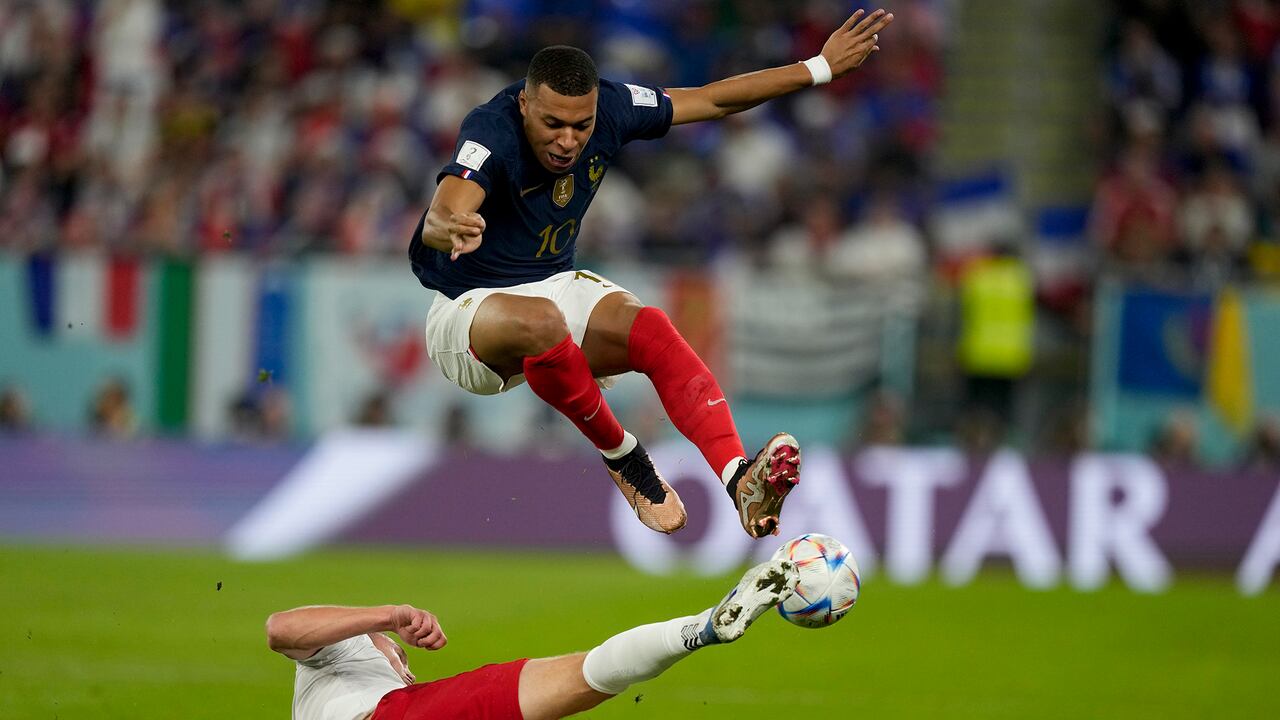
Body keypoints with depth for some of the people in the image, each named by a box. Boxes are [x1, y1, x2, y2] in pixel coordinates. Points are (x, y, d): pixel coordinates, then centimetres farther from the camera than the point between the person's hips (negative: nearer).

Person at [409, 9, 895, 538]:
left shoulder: (609, 109, -9)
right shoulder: (491, 133, -27)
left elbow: (712, 99, 4)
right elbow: (439, 220, -44)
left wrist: (821, 68, 3)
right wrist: (451, 229, -69)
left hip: (556, 285, 5)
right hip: (466, 308, -5)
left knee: (651, 330, -26)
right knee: (540, 320, -39)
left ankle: (739, 478, -44)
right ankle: (621, 458, -17)